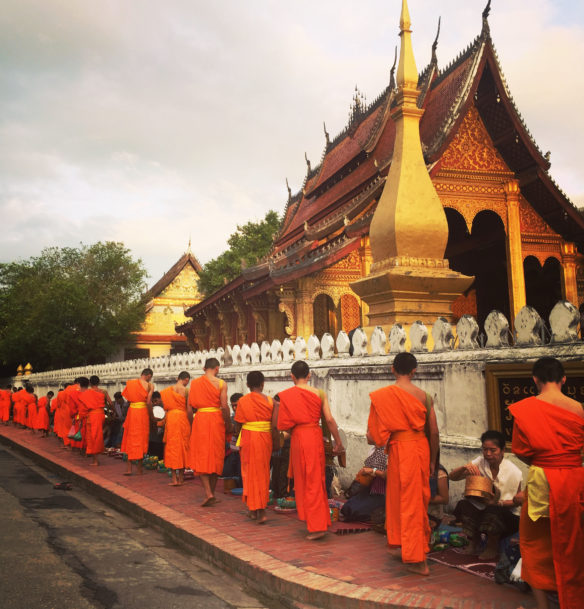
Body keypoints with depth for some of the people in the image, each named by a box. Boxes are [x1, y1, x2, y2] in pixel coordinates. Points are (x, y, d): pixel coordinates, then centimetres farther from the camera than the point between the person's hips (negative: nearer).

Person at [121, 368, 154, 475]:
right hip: (142, 412, -3)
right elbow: (148, 402, -11)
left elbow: (127, 397, 3)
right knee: (141, 439, 8)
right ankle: (139, 467, 13)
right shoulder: (149, 385, -5)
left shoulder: (130, 382, 7)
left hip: (131, 410, 3)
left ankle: (129, 468, 6)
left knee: (131, 438, 11)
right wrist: (151, 416, -1)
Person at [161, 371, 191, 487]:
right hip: (182, 418, -3)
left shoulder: (168, 390, 6)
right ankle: (181, 478, 13)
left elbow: (165, 406, 6)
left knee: (171, 446, 7)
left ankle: (174, 478, 4)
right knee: (183, 446, 7)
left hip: (170, 418, 3)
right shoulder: (186, 390, -6)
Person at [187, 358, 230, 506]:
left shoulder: (194, 383, 4)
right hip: (216, 420, -1)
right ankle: (212, 494, 16)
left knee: (201, 457, 6)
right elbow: (224, 407, -11)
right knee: (215, 457, 10)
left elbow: (189, 408, 3)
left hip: (199, 419, 1)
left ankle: (208, 493, -8)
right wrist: (228, 424, 1)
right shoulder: (220, 383, -5)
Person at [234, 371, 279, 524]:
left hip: (248, 438, -1)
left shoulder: (243, 401, -5)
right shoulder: (270, 401, -3)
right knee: (263, 473, 14)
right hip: (265, 438, 2)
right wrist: (274, 440, 10)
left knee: (250, 473, 10)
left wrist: (239, 437, 17)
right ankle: (261, 510, 16)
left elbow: (237, 424, -1)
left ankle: (254, 510, 13)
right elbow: (275, 425, -6)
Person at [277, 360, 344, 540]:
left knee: (305, 480, 7)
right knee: (316, 479, 11)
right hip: (315, 435, 2)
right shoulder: (319, 393, 1)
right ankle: (320, 521, 16)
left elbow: (283, 424, -6)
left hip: (298, 438, -2)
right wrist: (338, 442, 5)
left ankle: (316, 526, 7)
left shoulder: (286, 395, -3)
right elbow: (329, 420, -3)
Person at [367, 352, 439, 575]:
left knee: (406, 501, 5)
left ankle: (417, 560, 8)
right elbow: (433, 431, 3)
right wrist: (432, 460, 14)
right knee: (420, 500, 17)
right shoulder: (424, 395, 0)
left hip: (400, 448, -3)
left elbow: (377, 431, -6)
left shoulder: (383, 395, -8)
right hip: (422, 448, 4)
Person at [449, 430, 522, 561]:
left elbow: (517, 501, -6)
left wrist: (498, 503, -25)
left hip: (507, 514, -3)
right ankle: (474, 541, 3)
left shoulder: (513, 472, -14)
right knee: (462, 505, -25)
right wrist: (464, 468, -29)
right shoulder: (480, 463, -6)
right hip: (482, 509, 3)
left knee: (492, 511, -36)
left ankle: (493, 547, -5)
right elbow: (452, 476, -8)